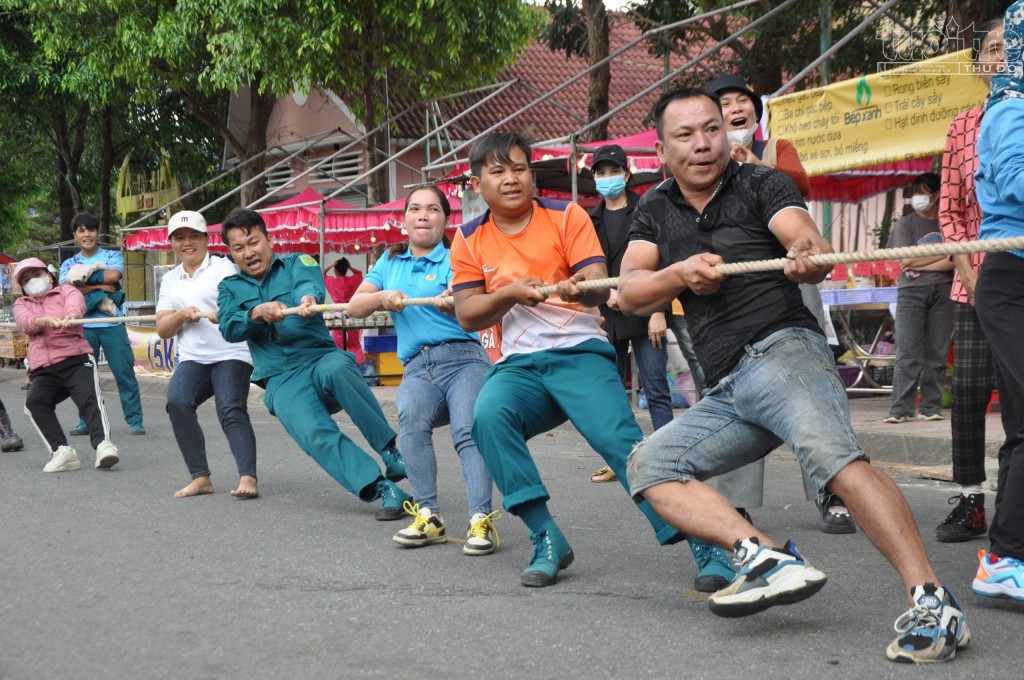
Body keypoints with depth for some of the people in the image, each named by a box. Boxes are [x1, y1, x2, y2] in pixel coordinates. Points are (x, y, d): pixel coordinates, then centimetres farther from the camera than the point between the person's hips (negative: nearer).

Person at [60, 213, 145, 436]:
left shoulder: (112, 256, 7)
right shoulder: (69, 265, 12)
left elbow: (114, 276, -14)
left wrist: (85, 275, -7)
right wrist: (98, 285, -13)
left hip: (112, 324, -2)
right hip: (83, 326, 2)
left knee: (124, 372, -4)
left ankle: (134, 420, 0)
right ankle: (86, 421, 16)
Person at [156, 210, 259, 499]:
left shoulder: (223, 267, 4)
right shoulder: (170, 280, 19)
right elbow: (162, 329, 14)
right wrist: (180, 315, -8)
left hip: (231, 354, -4)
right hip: (192, 358, 4)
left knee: (231, 410, -24)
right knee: (177, 401, -23)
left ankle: (248, 478, -32)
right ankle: (200, 477, -19)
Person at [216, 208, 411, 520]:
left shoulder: (297, 263, 12)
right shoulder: (230, 288, 19)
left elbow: (309, 283, -13)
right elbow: (228, 329, 0)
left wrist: (308, 297, -38)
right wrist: (257, 313, -21)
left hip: (321, 357, -1)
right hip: (281, 380, 1)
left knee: (335, 368, -39)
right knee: (317, 436, -30)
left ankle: (389, 451, -29)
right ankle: (384, 490, -33)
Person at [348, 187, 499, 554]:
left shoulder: (455, 259, 7)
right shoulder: (390, 261, 21)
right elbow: (355, 306, 15)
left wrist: (454, 305, -29)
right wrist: (382, 297, -6)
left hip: (463, 358, -2)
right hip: (417, 367, 2)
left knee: (468, 431, -27)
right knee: (411, 416, -29)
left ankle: (481, 520, -33)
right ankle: (428, 515, -25)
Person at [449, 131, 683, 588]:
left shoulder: (567, 216, 3)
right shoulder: (469, 240, 10)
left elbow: (600, 287, -7)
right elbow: (467, 315, 5)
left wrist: (580, 289, -32)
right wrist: (510, 293, -14)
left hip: (580, 351, -2)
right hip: (518, 364, 2)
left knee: (619, 438, -24)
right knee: (488, 415, -29)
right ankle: (546, 540, -20)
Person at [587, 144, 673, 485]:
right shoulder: (591, 219, 14)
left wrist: (658, 312, -13)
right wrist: (606, 293, -8)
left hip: (644, 315, -5)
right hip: (607, 316, 5)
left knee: (656, 391, -6)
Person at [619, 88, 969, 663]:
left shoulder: (761, 184, 4)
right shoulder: (657, 210, 18)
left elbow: (809, 241, -14)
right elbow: (629, 294, 7)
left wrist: (808, 258, -38)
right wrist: (678, 274, -13)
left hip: (782, 349, -7)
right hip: (726, 393, 7)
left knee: (832, 454, -32)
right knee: (649, 466, -8)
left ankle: (933, 603, -39)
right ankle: (768, 559, -22)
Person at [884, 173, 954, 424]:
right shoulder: (905, 223, 8)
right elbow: (907, 260, -2)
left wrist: (920, 263, -6)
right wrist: (944, 253, -1)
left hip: (943, 291, 1)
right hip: (912, 292, -1)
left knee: (937, 352, -1)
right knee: (908, 353, -7)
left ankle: (931, 407, 2)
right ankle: (900, 408, -8)